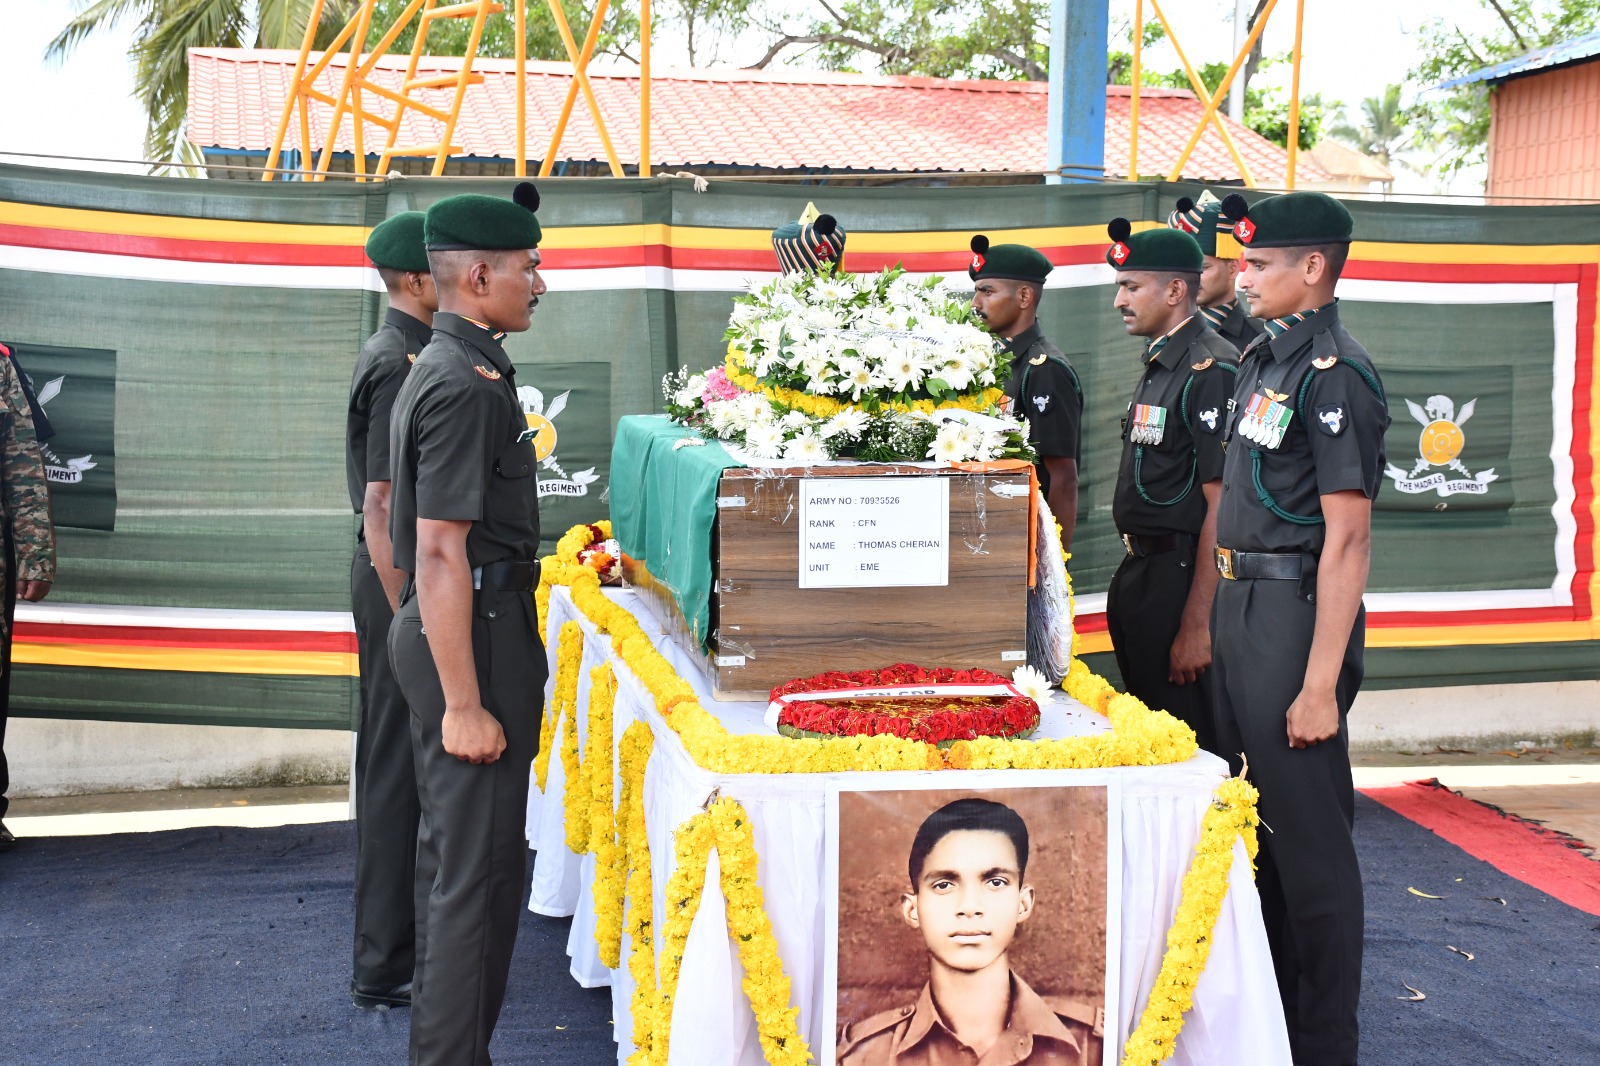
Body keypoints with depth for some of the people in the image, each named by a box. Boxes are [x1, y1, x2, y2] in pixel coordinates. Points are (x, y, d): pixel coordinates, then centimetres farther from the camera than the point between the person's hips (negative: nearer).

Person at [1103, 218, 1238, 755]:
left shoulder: (1210, 370, -17)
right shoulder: (1157, 363, 14)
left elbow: (1222, 506, -21)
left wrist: (1197, 625, -23)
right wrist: (1133, 576, 18)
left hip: (1182, 580, -10)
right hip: (1140, 571, 10)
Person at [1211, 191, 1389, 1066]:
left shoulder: (1334, 374, -15)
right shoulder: (1264, 360, 13)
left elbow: (1347, 541, -19)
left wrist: (1320, 684, -21)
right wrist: (1218, 623, 17)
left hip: (1297, 611, -9)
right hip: (1241, 607, 10)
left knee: (1308, 836, -1)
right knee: (1256, 820, 18)